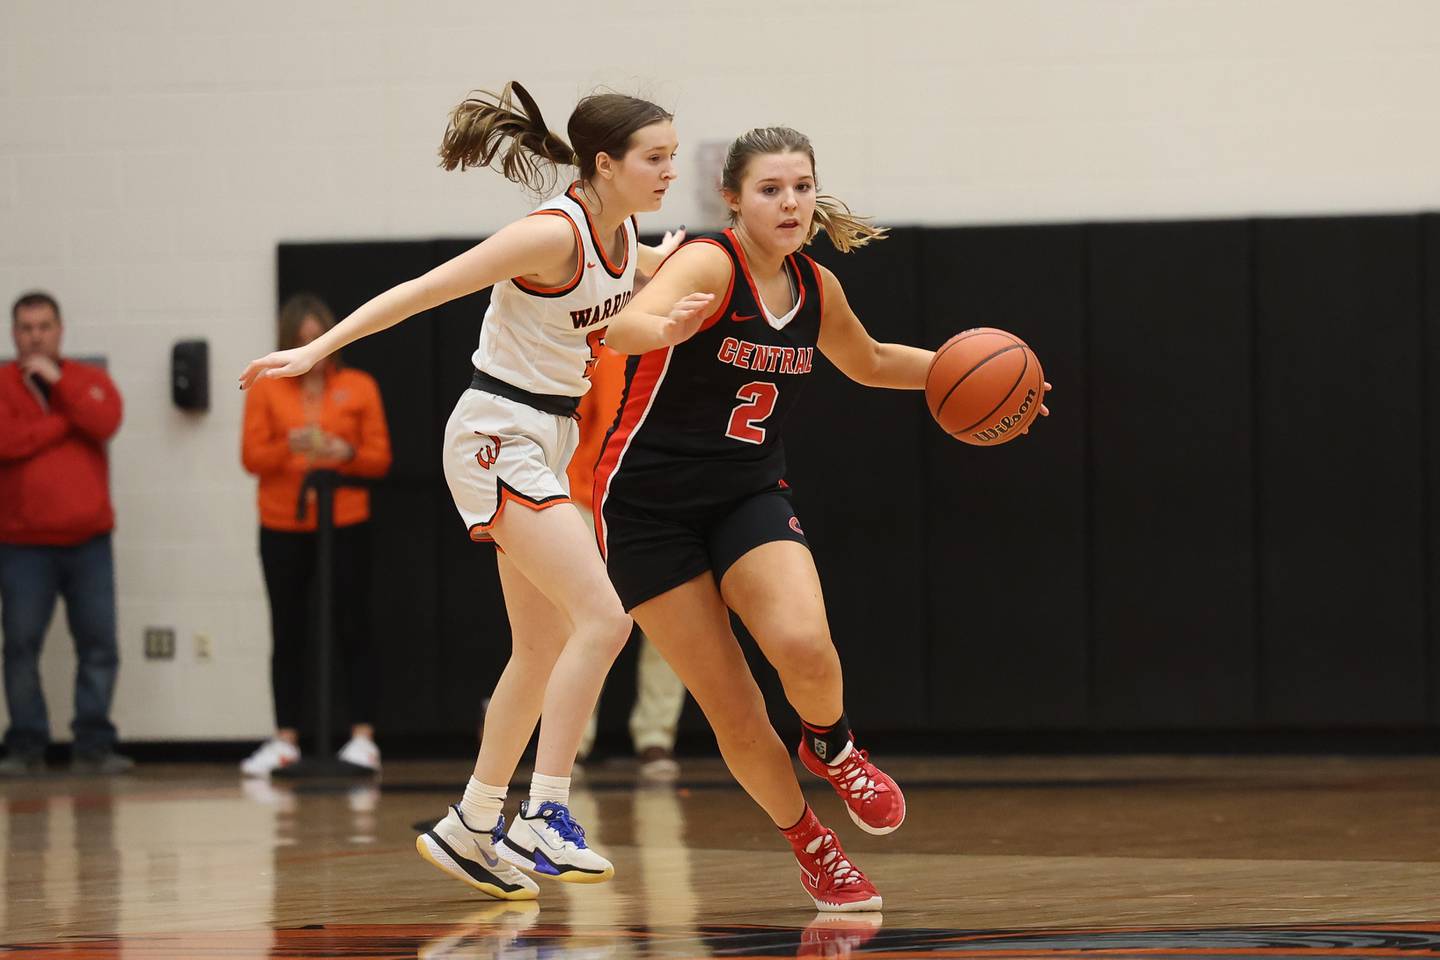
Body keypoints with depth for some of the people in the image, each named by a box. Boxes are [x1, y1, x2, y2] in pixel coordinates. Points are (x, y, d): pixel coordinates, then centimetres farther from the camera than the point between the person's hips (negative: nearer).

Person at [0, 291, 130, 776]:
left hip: (88, 540, 2)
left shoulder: (90, 380, 10)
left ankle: (93, 746, 4)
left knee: (99, 645, -1)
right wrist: (66, 424, -7)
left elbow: (105, 423, -10)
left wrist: (58, 382, -10)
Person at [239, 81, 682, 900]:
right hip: (498, 439, -9)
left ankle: (471, 830, 21)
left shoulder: (624, 236, 4)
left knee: (543, 649, 12)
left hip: (548, 445, 9)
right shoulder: (554, 234, -20)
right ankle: (544, 819, -17)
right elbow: (422, 291, -19)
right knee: (602, 618, -19)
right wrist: (318, 349, -23)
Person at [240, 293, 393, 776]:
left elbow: (380, 458, 3)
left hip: (345, 524, -1)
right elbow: (251, 456, -1)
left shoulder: (359, 387, 4)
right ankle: (285, 740, 7)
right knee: (288, 634, 3)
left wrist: (345, 453, -17)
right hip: (283, 529, 1)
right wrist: (290, 447, -19)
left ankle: (363, 738, 0)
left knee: (352, 630, -2)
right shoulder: (265, 389, 4)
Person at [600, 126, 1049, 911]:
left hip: (748, 497, 4)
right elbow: (623, 327, -39)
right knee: (730, 707, -7)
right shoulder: (708, 264, -17)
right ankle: (807, 839, 19)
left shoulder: (816, 288, 3)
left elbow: (868, 362, 26)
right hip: (648, 504, -4)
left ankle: (831, 749, 8)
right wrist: (666, 328, -62)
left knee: (804, 647, -25)